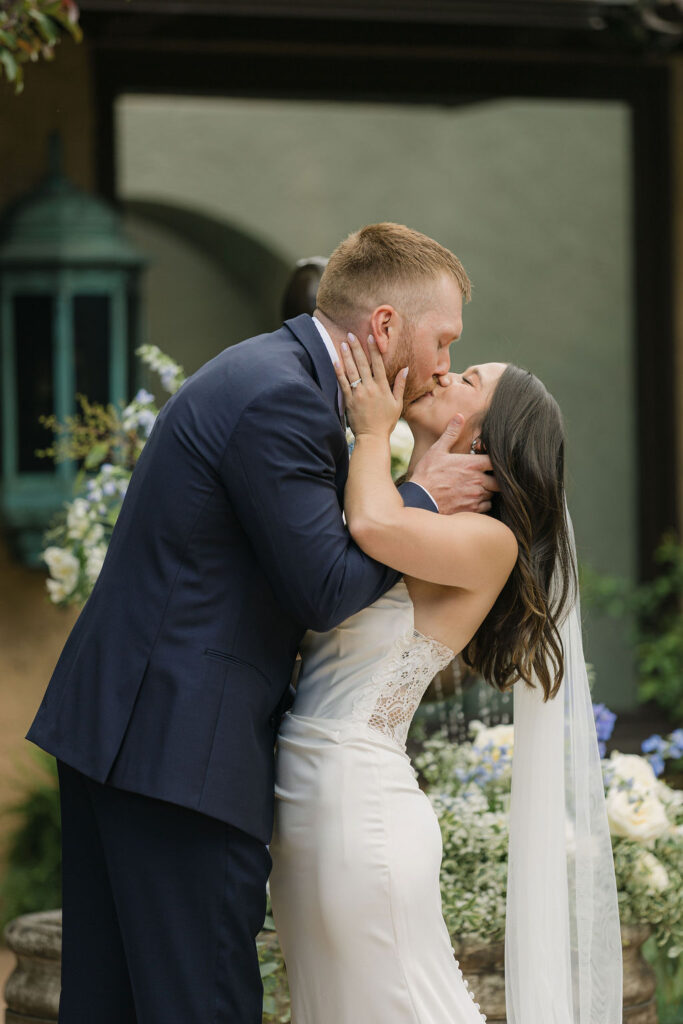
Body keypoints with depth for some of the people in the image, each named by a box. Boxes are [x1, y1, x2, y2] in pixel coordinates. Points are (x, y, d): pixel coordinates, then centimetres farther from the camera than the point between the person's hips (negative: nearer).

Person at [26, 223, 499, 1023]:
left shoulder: (265, 371, 16)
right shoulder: (281, 398, -16)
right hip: (177, 746, -11)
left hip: (115, 724, 11)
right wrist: (422, 498, -4)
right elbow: (324, 590, -17)